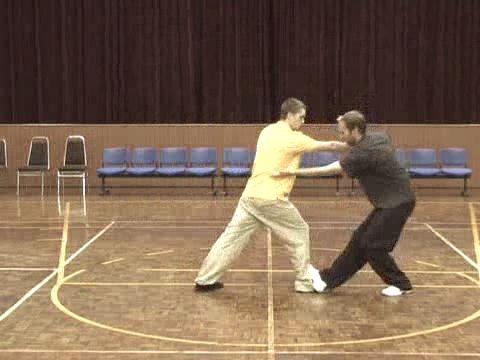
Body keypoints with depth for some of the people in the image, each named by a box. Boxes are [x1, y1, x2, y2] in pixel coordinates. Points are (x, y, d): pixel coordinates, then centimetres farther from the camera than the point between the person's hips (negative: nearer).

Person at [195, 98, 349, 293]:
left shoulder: (267, 131, 12)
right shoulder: (294, 139, -7)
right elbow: (329, 145, 0)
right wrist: (351, 145, 13)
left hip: (249, 196, 7)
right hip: (272, 200, -6)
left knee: (232, 237, 10)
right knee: (299, 234, 12)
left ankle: (205, 280, 13)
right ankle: (305, 281, 18)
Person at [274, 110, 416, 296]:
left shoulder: (363, 153, -23)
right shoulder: (379, 137, 3)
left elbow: (330, 169, -26)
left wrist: (294, 172, -26)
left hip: (397, 202, -10)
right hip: (389, 202, 10)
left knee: (372, 245, -4)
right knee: (359, 239, 10)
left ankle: (400, 284, 12)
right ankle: (330, 278, 15)